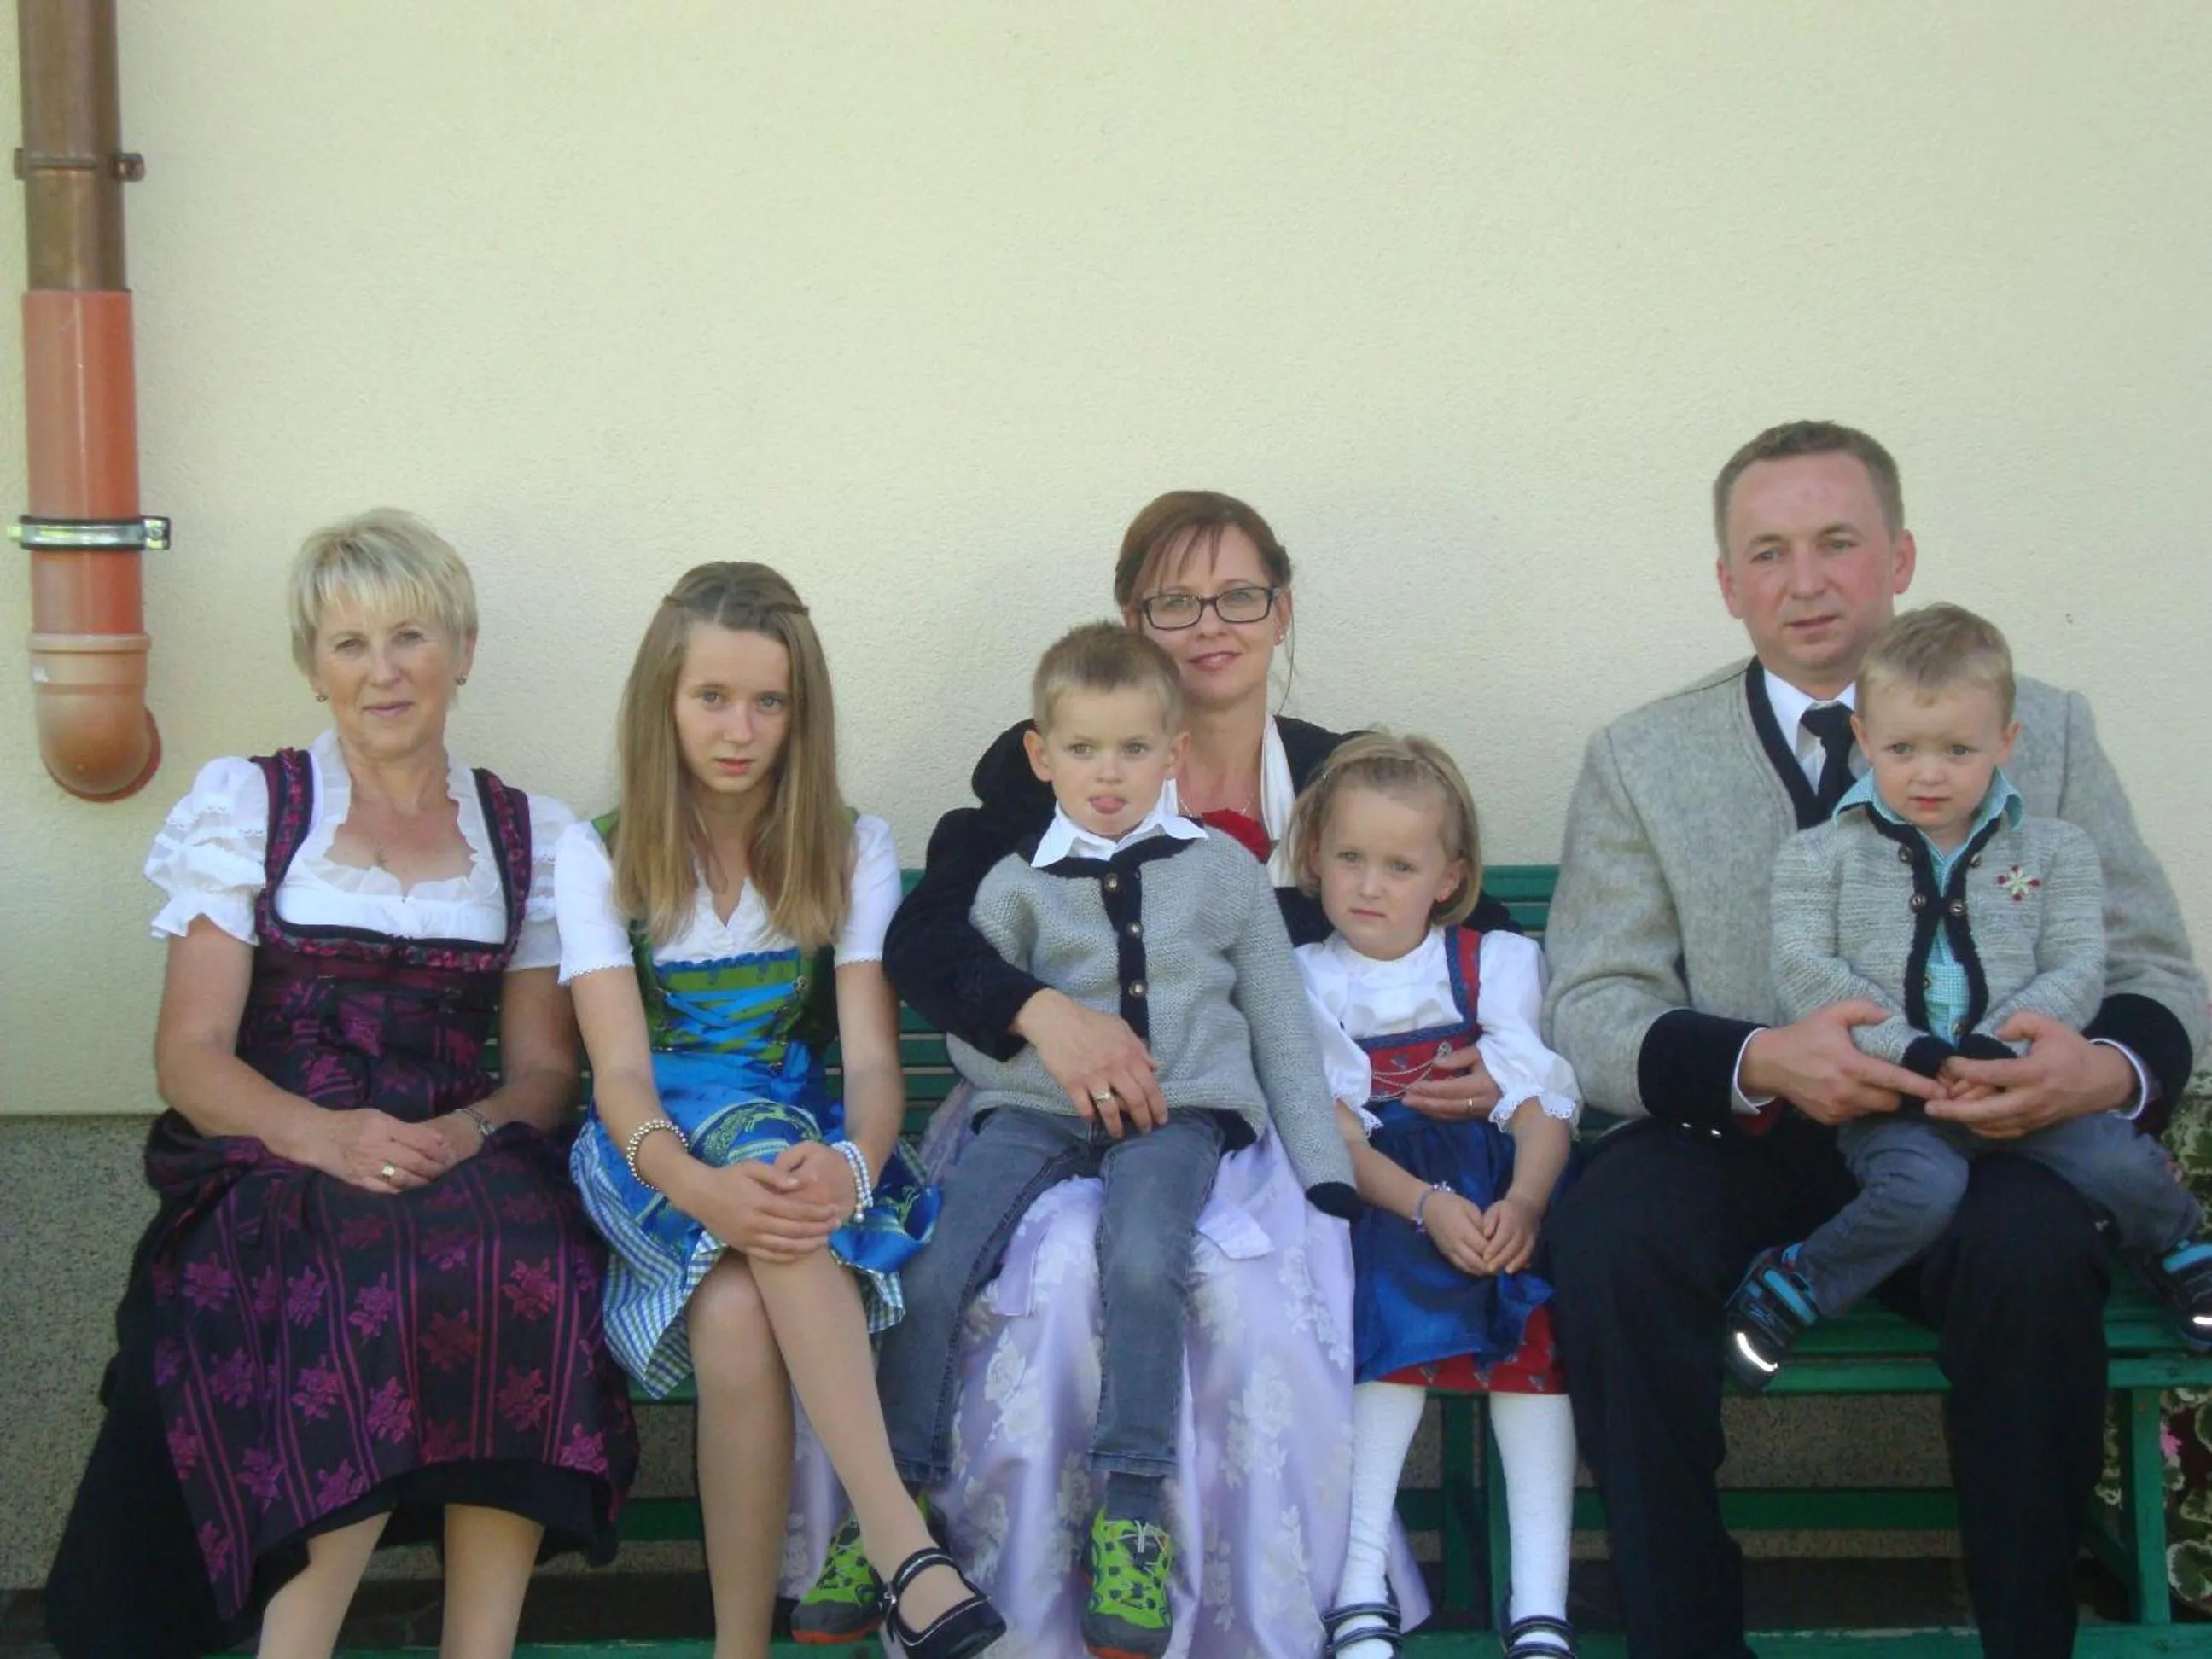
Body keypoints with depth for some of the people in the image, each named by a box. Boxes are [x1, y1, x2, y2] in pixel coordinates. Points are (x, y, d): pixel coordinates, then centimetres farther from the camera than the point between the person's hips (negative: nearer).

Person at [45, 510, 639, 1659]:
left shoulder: (528, 835, 15)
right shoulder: (248, 807, 9)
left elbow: (543, 1067, 12)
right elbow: (189, 1057, 1)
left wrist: (474, 1133, -12)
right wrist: (326, 1135, -18)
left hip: (466, 1168, 2)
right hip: (271, 1177, -2)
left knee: (527, 1257, -33)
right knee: (382, 1275, -36)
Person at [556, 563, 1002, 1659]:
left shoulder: (853, 851, 7)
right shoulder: (599, 858, 4)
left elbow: (874, 1059, -5)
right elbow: (621, 1071, -11)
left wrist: (851, 1164, -31)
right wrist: (701, 1185, -34)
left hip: (809, 1149, 1)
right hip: (661, 1162, -1)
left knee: (737, 1312, -37)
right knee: (751, 1131, -39)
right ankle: (901, 1546, -47)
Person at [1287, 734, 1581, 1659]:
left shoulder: (1498, 964, 13)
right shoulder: (1308, 983, 10)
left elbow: (1544, 1108, -2)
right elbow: (1336, 1137, -5)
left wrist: (1523, 1204, -24)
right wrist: (1427, 1206, -24)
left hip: (1500, 1203, 1)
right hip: (1377, 1204, -1)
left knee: (1535, 1321, -28)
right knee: (1395, 1311, -32)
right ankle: (1361, 1584, -32)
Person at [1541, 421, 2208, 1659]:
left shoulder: (2044, 732, 10)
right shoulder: (1640, 758, 9)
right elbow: (1591, 1006, 0)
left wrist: (2105, 1069, -18)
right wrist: (1761, 1063, -22)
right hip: (1742, 1147, 0)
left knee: (2035, 1246, -33)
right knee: (1606, 1231, -30)